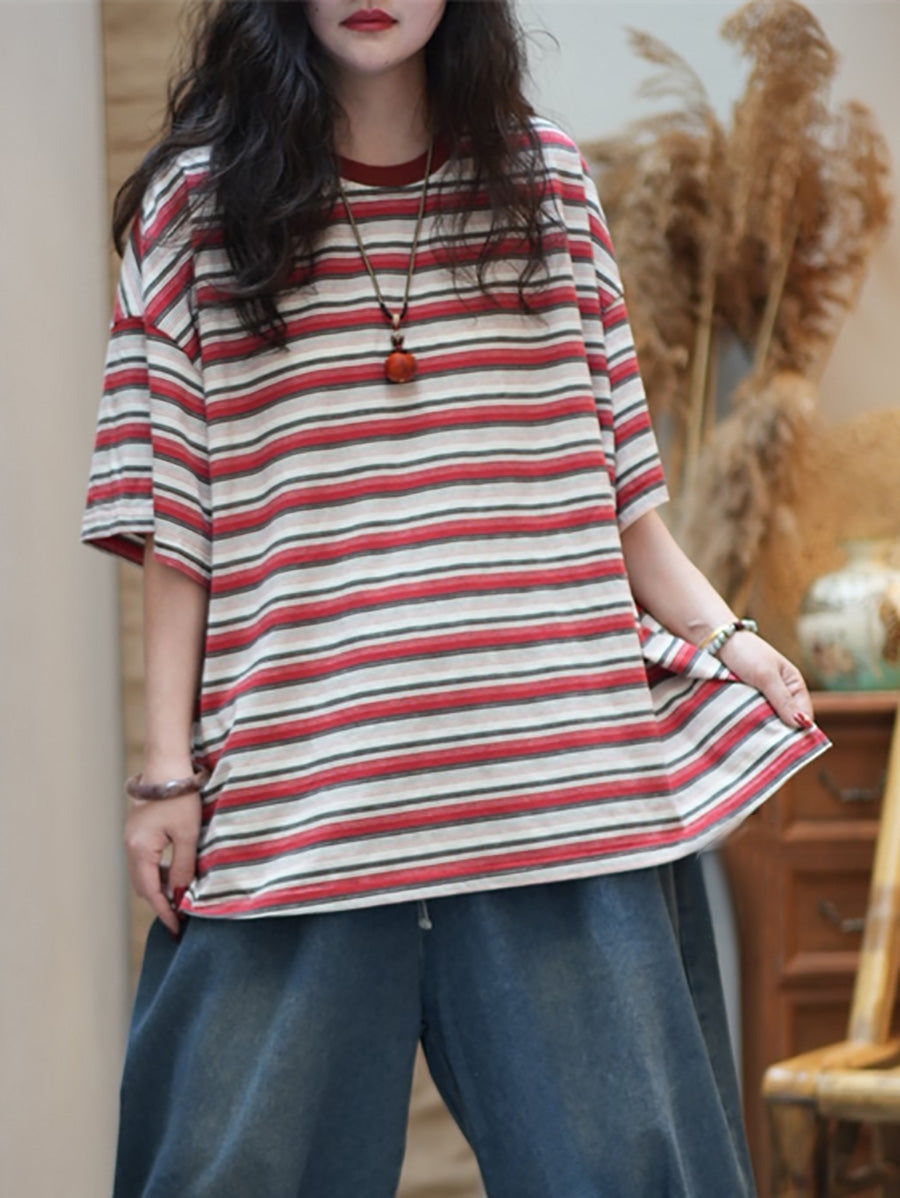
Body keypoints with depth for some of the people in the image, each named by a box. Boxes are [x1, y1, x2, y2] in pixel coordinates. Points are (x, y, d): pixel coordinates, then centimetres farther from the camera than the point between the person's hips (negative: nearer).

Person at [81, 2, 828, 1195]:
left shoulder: (548, 183, 12)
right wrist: (167, 770, -1)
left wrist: (719, 630, 3)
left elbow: (611, 468, 16)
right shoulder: (197, 202, 6)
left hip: (558, 773, 2)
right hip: (297, 780, -1)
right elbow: (170, 519, 3)